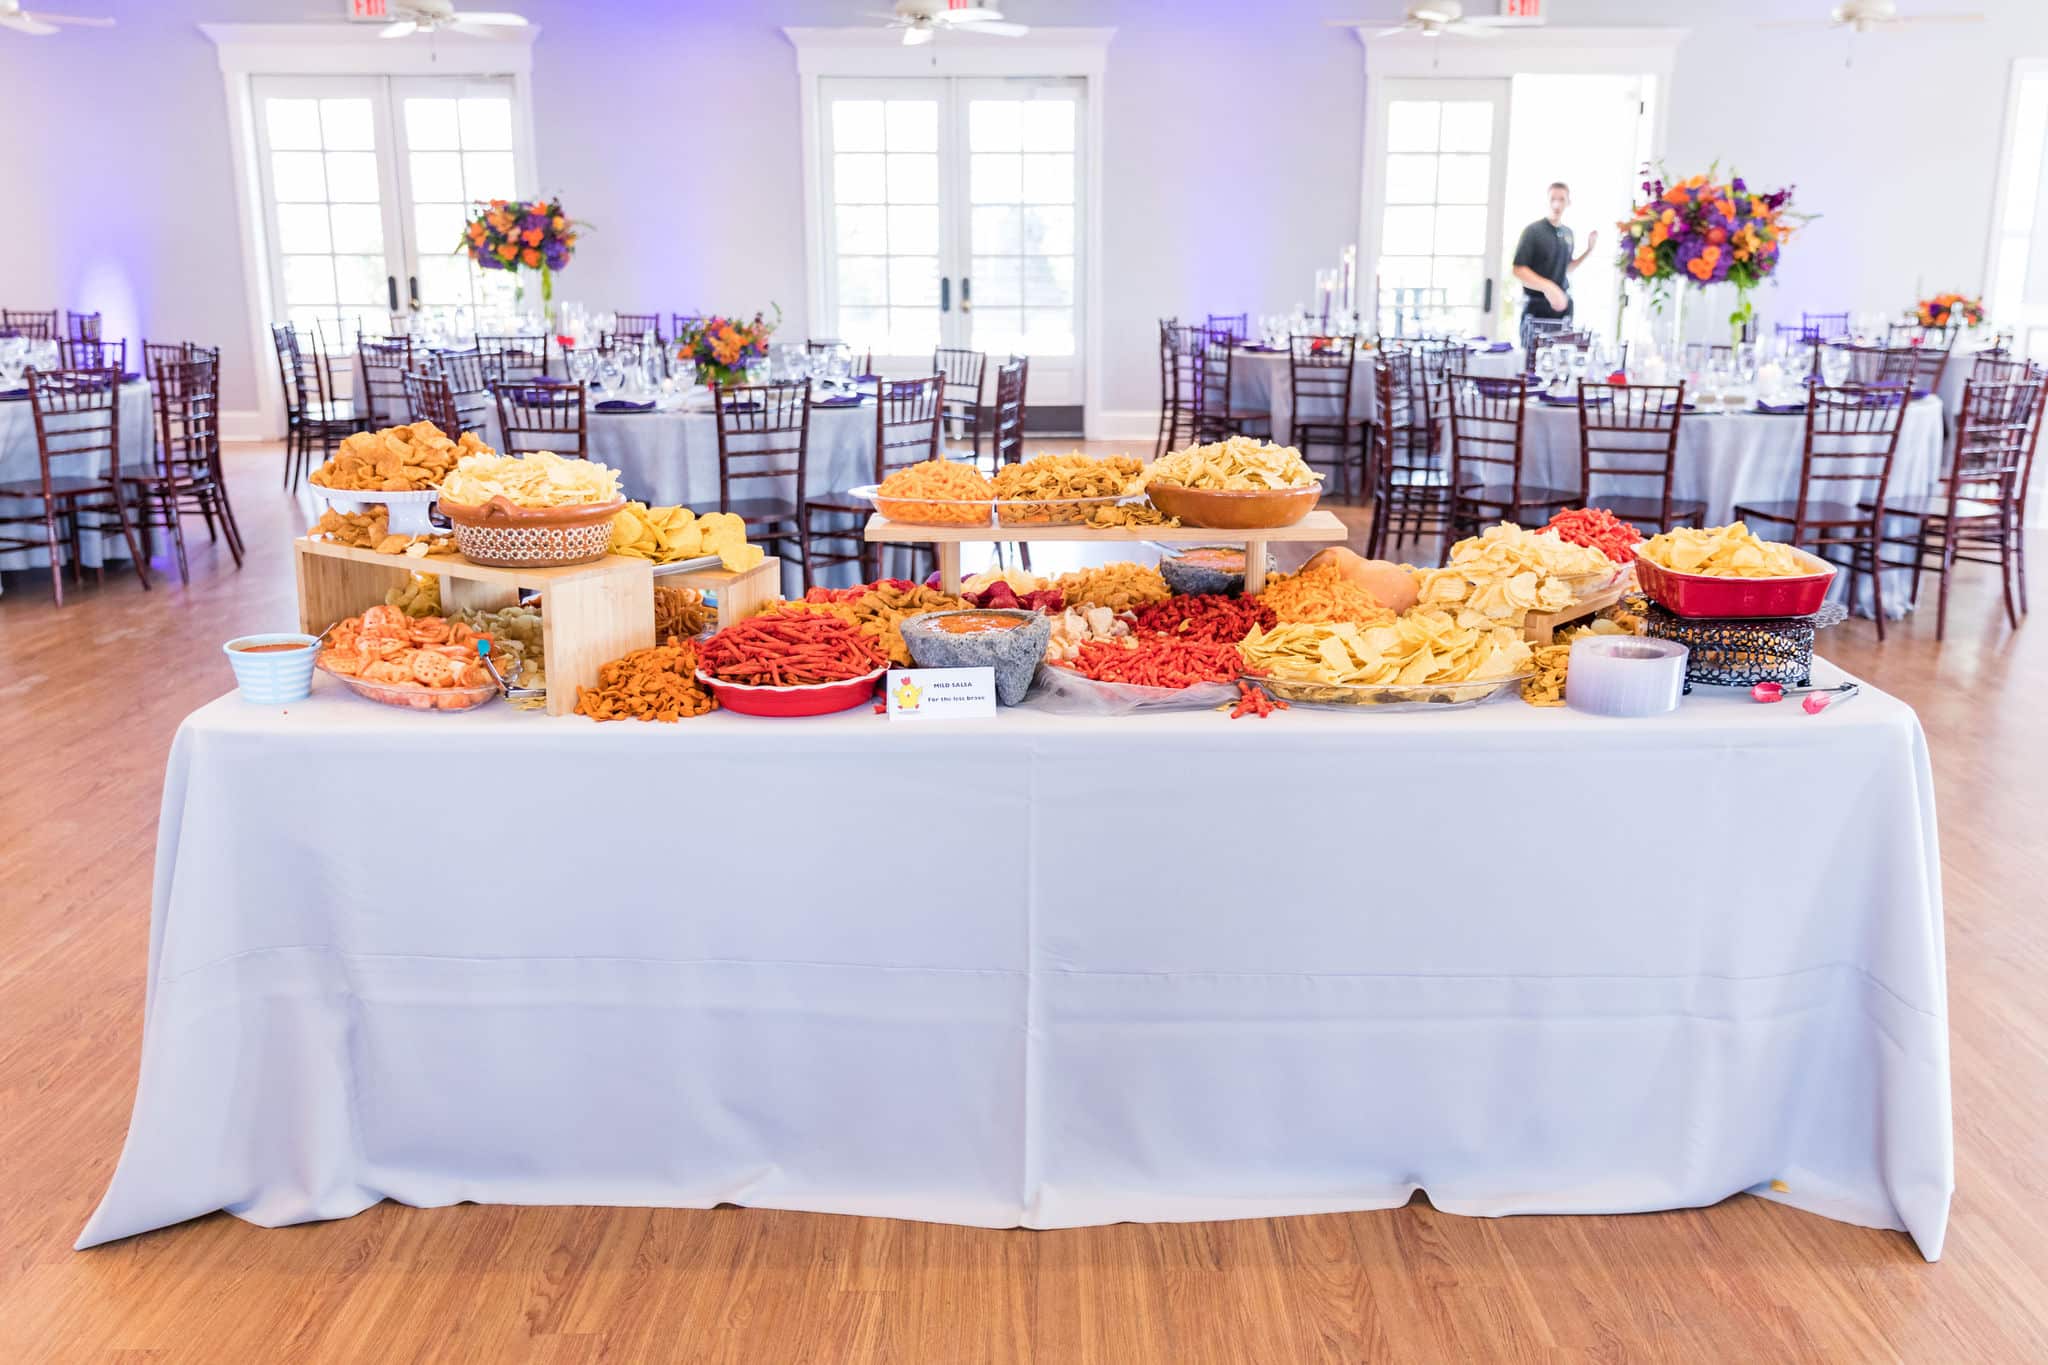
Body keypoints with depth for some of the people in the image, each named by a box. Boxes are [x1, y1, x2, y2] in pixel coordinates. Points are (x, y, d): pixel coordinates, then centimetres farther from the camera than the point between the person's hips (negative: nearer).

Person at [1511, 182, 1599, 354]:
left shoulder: (1568, 233, 10)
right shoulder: (1533, 230, -8)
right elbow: (1519, 270, -14)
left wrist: (1589, 250, 10)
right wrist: (1547, 287, -27)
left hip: (1562, 304, 5)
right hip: (1536, 306, -5)